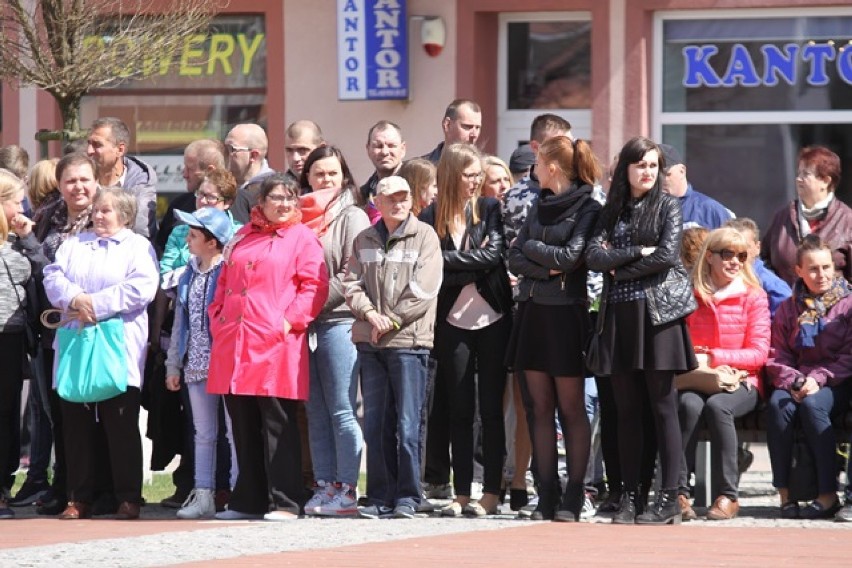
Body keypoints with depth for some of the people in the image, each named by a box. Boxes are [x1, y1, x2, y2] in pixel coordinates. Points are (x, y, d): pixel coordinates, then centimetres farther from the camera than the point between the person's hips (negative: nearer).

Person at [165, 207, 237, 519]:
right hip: (197, 365, 7)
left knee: (235, 431, -2)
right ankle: (203, 495, 13)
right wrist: (173, 364, 17)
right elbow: (180, 320, 18)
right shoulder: (190, 274, 13)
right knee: (203, 434, 10)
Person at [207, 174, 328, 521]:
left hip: (276, 346, -6)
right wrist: (217, 318, 11)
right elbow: (224, 282, 24)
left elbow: (315, 286, -5)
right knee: (243, 425, 8)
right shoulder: (242, 238, 19)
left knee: (277, 424, -6)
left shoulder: (302, 238, 2)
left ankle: (285, 502, -3)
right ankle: (248, 500, 14)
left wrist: (291, 320, -14)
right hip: (234, 347, 6)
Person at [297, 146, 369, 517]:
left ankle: (346, 490, -6)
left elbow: (352, 274, -8)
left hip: (338, 321, -6)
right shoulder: (301, 217, 16)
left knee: (342, 410, -6)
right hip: (304, 325, 6)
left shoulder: (352, 217, 0)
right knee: (316, 412, 7)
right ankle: (324, 486, 10)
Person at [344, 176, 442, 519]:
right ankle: (380, 497, 9)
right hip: (370, 342, 4)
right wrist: (370, 313, -9)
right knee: (375, 423, 5)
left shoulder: (424, 236, 1)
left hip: (408, 340, -4)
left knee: (407, 424, -5)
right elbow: (352, 284, 9)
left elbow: (423, 289, -7)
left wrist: (391, 321, -9)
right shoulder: (365, 240, 15)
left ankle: (407, 497, 0)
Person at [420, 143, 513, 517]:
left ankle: (492, 491, 3)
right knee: (458, 409, 3)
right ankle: (461, 493, 7)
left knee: (491, 407, 1)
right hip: (453, 322, 0)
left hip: (493, 319, 0)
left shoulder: (490, 209, 4)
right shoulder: (431, 218, 2)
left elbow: (494, 254, -10)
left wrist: (451, 260, -10)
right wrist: (475, 266, -11)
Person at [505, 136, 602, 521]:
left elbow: (570, 257, -15)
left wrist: (533, 248, -2)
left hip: (566, 312, -7)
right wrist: (546, 267, -8)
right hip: (532, 311, 7)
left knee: (571, 407, -3)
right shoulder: (539, 206, 15)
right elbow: (514, 258, 8)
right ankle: (547, 493, 7)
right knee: (541, 407, 5)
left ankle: (573, 496, -1)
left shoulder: (587, 209, -5)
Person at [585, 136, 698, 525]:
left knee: (663, 408, -5)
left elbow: (667, 255, -9)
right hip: (619, 315, 4)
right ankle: (629, 497, 7)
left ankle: (669, 499, -5)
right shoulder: (612, 211, 14)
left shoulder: (667, 206, 5)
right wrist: (637, 253, -11)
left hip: (656, 313, -4)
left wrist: (618, 268, -2)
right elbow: (593, 256, 0)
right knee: (627, 410, 4)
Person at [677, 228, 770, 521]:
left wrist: (714, 357, -16)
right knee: (689, 404, -33)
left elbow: (758, 353, -4)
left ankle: (728, 494, -30)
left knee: (717, 405, -35)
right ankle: (679, 491, -35)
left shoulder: (754, 296, 3)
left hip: (740, 383, -1)